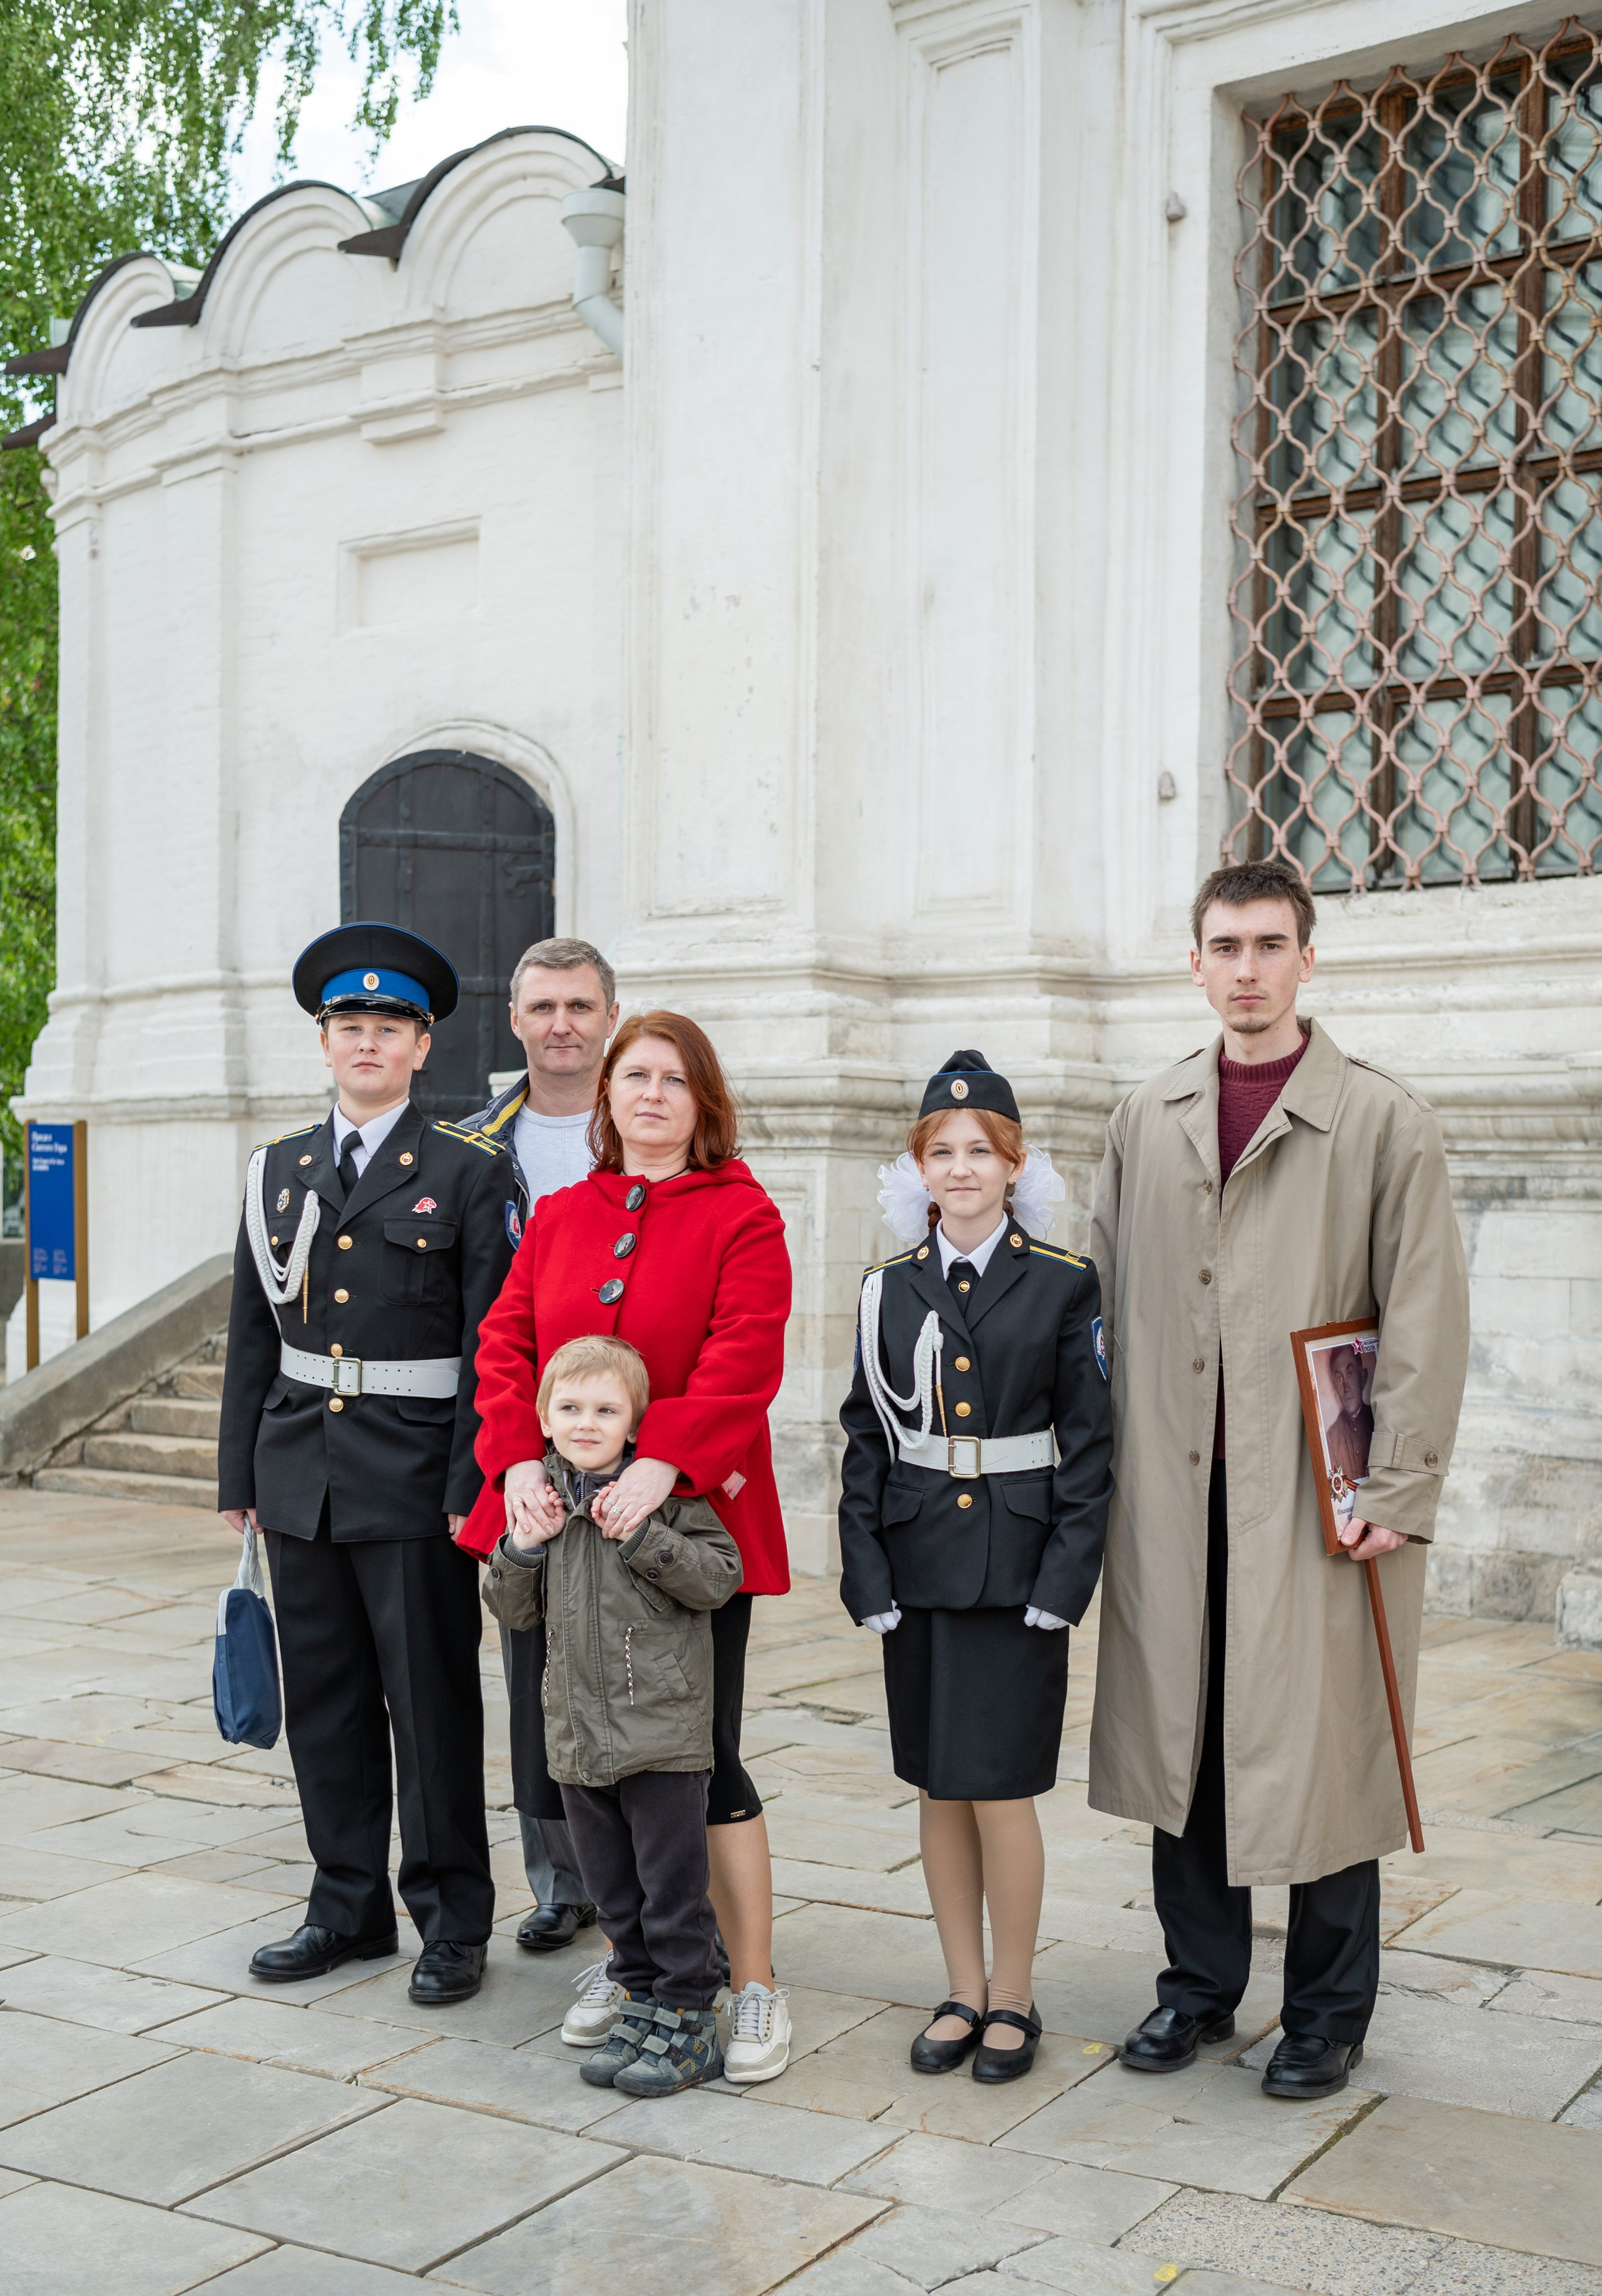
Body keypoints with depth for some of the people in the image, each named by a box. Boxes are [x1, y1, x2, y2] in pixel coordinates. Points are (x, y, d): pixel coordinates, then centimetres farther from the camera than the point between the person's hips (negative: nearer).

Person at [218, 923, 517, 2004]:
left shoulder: (469, 1172, -3)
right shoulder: (280, 1169, 11)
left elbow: (490, 1342, -7)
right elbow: (253, 1335, 13)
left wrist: (472, 1486, -12)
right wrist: (242, 1476, 10)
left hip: (414, 1481, -5)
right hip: (301, 1477, 5)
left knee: (434, 1706, 3)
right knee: (324, 1704, 12)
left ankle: (455, 1923, 16)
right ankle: (349, 1908, 26)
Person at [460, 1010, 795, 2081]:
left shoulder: (742, 1216, -1)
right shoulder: (559, 1218, 13)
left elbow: (742, 1359, -13)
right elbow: (506, 1342, 6)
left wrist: (661, 1465, -24)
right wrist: (519, 1458, -10)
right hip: (570, 1520, 4)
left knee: (703, 1758, -2)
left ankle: (754, 1985, 11)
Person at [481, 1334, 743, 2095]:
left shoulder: (663, 1490, -7)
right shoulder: (541, 1496, 7)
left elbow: (720, 1577, -14)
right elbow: (513, 1610, 11)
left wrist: (640, 1534, -21)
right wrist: (522, 1546, -7)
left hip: (663, 1729, -5)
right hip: (578, 1733, 5)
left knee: (673, 1888, 1)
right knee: (613, 1890, 15)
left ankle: (688, 2022, 13)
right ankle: (641, 2002, 29)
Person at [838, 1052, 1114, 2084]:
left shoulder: (1065, 1284, -2)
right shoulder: (891, 1289, 6)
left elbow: (1090, 1445, -2)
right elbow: (866, 1439, 7)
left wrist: (1065, 1582, -10)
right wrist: (867, 1574, -1)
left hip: (1018, 1569, -3)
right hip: (919, 1566, 3)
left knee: (1002, 1789, -3)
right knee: (938, 1788, 10)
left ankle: (1014, 1998, 15)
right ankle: (964, 1992, 24)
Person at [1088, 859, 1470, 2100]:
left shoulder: (1385, 1119, -2)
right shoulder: (1146, 1120, 10)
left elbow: (1428, 1322, -5)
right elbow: (1110, 1302, 14)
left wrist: (1400, 1494, -11)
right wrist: (1109, 1466, 7)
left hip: (1314, 1495, -4)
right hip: (1171, 1492, 4)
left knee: (1321, 1751, 3)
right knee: (1180, 1738, 11)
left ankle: (1328, 2016, 21)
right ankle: (1200, 1986, 28)